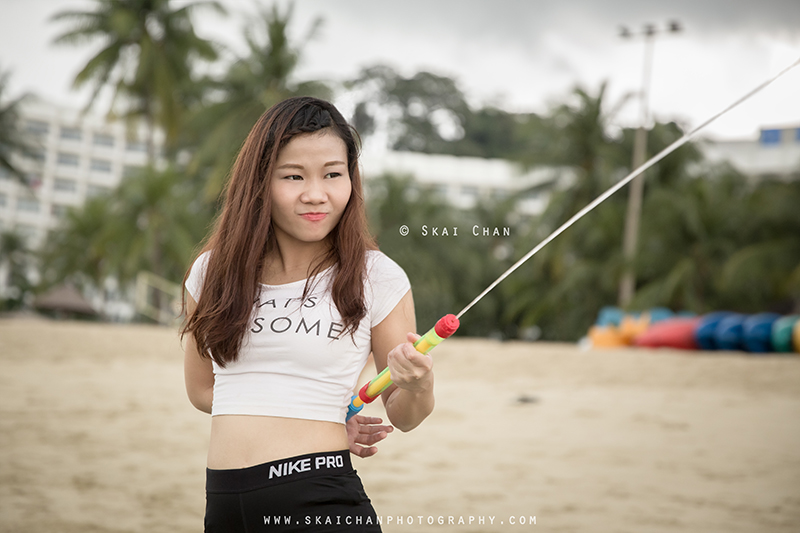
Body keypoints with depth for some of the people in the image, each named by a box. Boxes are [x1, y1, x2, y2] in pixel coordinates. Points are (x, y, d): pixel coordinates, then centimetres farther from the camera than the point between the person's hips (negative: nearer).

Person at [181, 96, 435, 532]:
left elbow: (403, 418, 4)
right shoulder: (213, 272, 3)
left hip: (321, 497, -2)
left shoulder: (377, 278, -2)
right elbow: (202, 389, 12)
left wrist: (417, 387, -19)